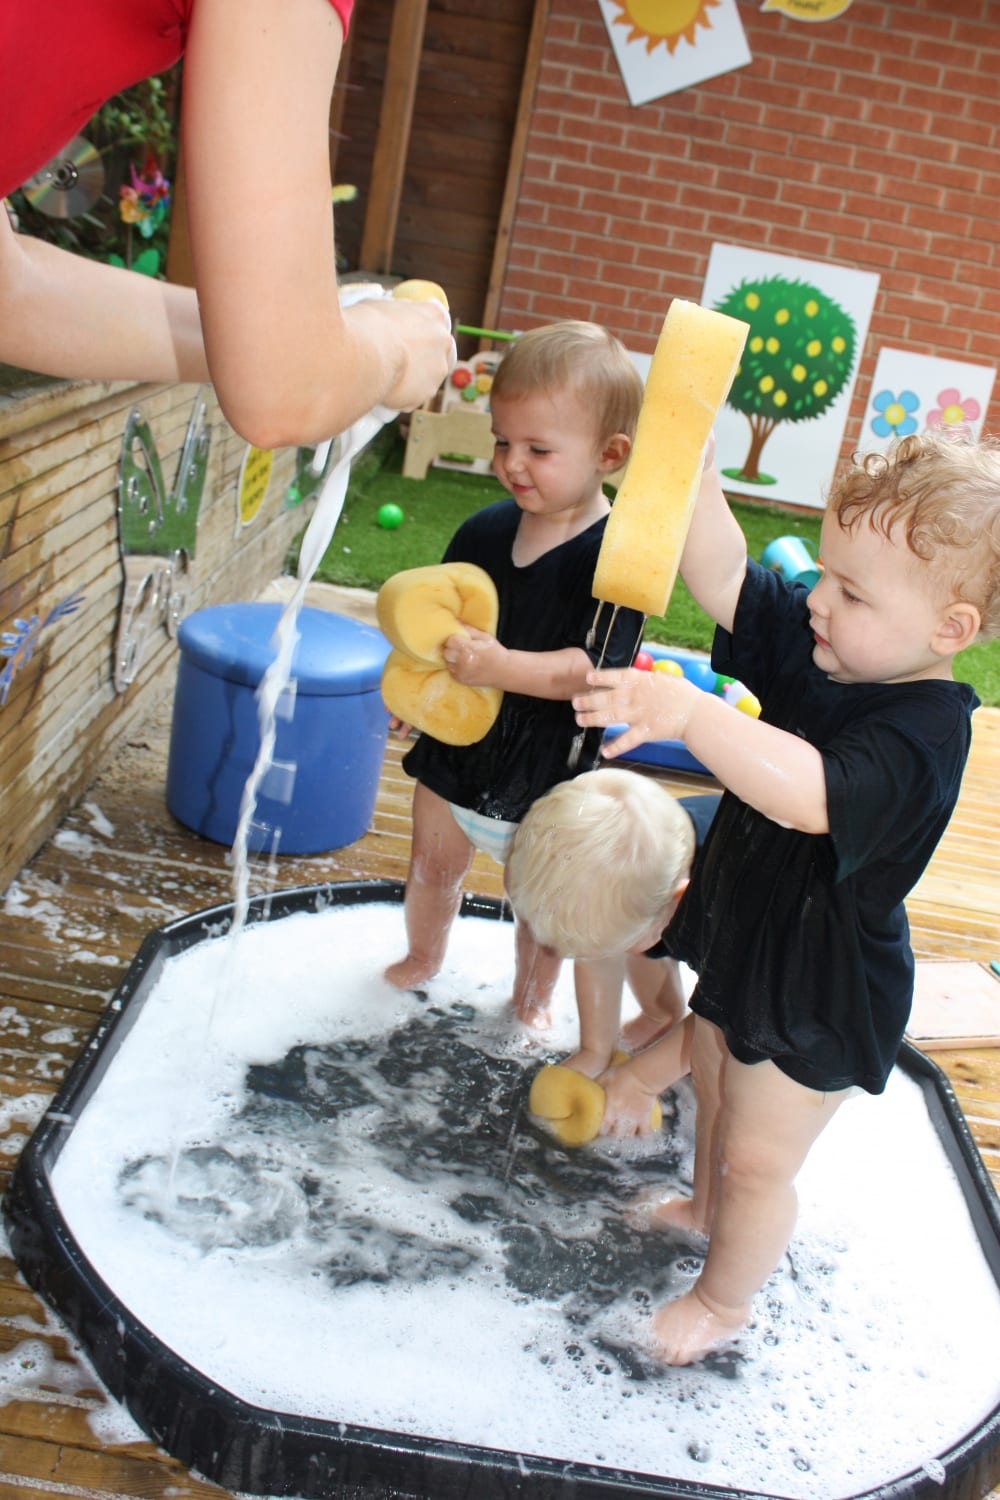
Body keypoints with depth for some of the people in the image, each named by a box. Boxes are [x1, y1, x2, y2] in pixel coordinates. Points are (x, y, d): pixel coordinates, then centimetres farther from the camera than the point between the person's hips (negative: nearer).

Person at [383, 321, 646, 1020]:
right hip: (454, 752, 5)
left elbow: (594, 668, -29)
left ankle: (532, 999, 43)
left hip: (545, 783, -5)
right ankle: (422, 960, 53)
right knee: (433, 868, 25)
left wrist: (503, 667, -42)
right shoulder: (484, 531, -5)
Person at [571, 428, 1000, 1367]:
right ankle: (705, 1203, 61)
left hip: (817, 997, -8)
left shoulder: (921, 733, -33)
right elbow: (722, 575, -13)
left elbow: (809, 793, -51)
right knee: (716, 1088, 31)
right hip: (745, 939, 8)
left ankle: (724, 1298, 40)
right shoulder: (811, 647, -10)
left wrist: (689, 715, -62)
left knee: (758, 1159, 13)